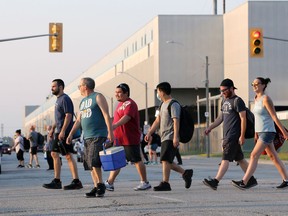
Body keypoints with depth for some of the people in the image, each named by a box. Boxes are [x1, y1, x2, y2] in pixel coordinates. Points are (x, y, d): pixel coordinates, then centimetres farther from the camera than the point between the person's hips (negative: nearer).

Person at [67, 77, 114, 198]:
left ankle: (100, 185, -7)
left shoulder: (98, 97, -3)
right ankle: (96, 187, 5)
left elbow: (106, 115, -10)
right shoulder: (83, 102, 20)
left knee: (94, 161, -17)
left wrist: (110, 132, -18)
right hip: (87, 137, 8)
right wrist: (71, 134, 13)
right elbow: (78, 120, 23)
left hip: (98, 136, -8)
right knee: (90, 164, 3)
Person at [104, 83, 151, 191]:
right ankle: (109, 183, 6)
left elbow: (126, 117, -30)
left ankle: (145, 182, 9)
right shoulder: (120, 104, 18)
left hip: (130, 139, -9)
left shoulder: (130, 104, -13)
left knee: (137, 160, 0)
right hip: (119, 139, 9)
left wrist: (115, 125, -45)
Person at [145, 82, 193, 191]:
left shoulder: (173, 104, -9)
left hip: (170, 137, -10)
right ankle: (185, 173, 17)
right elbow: (157, 120, 23)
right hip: (164, 137, 10)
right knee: (167, 161, 9)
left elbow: (176, 121, -18)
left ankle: (165, 183, -15)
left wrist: (175, 137, -26)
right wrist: (149, 133, 15)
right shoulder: (163, 104, 20)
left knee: (165, 159, -14)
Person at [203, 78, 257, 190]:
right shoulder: (225, 101, 18)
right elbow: (220, 117, 25)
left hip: (233, 136, -9)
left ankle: (215, 181, -23)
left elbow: (243, 118, -14)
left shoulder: (237, 101, -9)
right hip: (227, 135, 9)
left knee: (225, 159, -15)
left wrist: (242, 136, -18)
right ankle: (251, 179, 20)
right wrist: (210, 128, 15)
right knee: (240, 159, 13)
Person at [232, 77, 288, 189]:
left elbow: (274, 117, -14)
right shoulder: (256, 99, 12)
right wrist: (256, 132, 21)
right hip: (261, 133, 9)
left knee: (254, 156, -13)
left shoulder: (266, 99, -14)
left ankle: (244, 183, -15)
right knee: (274, 157, 12)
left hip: (267, 133, -9)